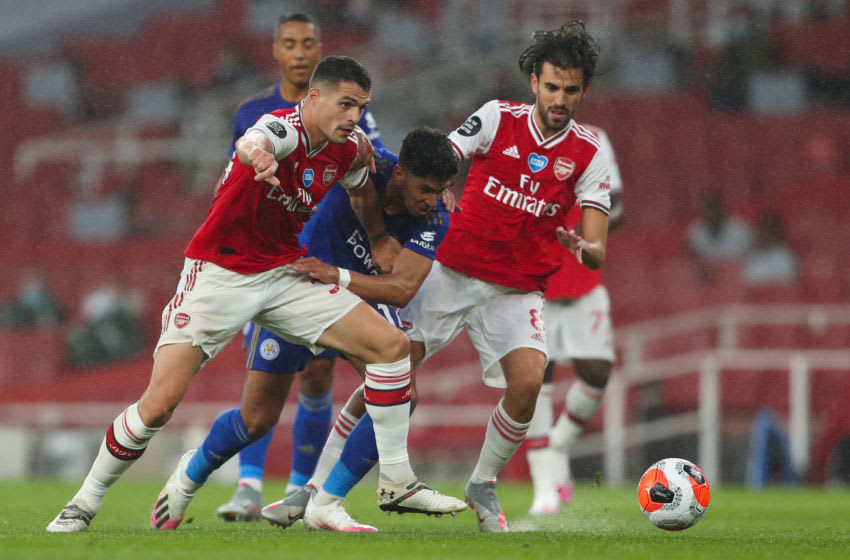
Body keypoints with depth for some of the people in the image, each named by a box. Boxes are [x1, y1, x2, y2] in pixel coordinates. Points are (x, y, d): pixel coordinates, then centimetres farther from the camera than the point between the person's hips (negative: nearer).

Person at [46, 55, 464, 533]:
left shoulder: (347, 148, 1)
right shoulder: (286, 129, -21)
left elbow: (360, 188, 28)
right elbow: (254, 141, -49)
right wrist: (255, 153, -71)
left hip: (284, 276, 6)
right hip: (220, 274, -6)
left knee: (393, 344, -7)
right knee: (161, 401, -15)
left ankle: (396, 480, 4)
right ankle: (87, 500, 5)